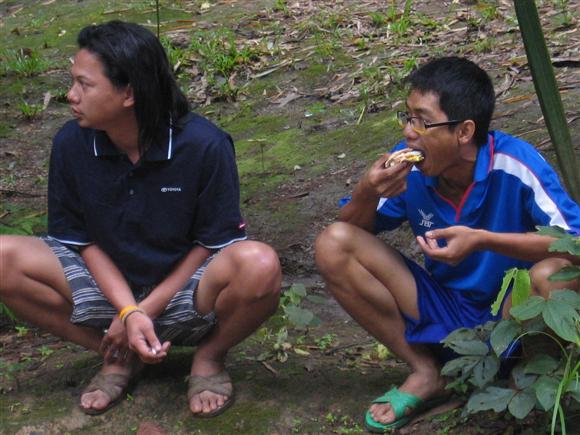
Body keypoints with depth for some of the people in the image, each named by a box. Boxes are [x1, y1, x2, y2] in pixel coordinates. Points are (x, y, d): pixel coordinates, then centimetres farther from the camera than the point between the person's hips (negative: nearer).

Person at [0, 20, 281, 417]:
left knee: (259, 267, -36)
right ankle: (120, 358, -2)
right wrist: (128, 311, -19)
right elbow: (81, 239, -4)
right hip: (110, 286, 3)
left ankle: (209, 356, -1)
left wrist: (148, 309, -16)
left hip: (184, 293, -3)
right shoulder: (71, 144, -10)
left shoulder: (203, 145, -19)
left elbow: (213, 243, -11)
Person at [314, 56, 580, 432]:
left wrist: (483, 240, -37)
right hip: (445, 312, 5)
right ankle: (427, 373, -1)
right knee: (333, 245, -10)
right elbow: (351, 230, 1)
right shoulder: (409, 167, -10)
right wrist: (367, 194, -23)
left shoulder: (515, 164, -23)